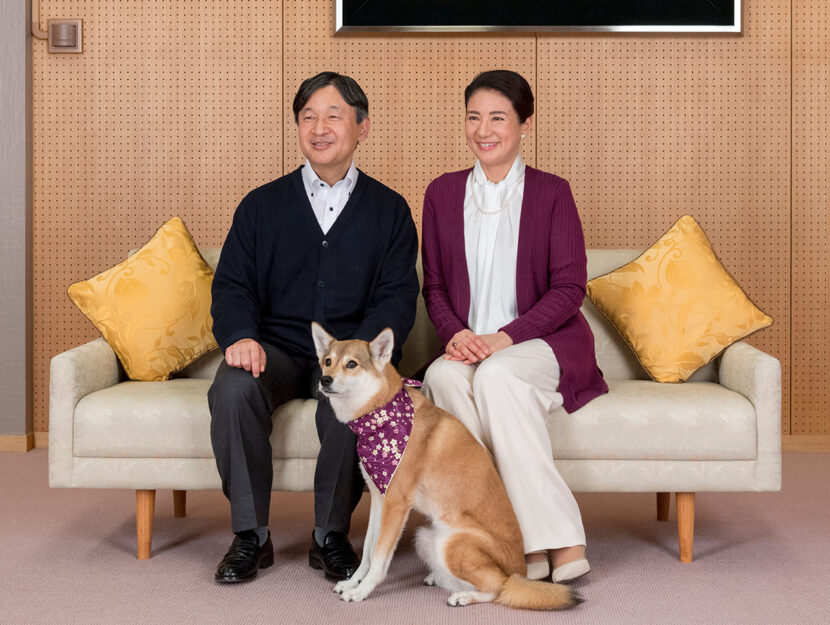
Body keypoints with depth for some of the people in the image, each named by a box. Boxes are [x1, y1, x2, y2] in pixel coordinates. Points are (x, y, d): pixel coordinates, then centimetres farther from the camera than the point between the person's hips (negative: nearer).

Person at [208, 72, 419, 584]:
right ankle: (251, 535, -13)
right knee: (232, 390, -31)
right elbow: (232, 286, 7)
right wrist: (241, 336, -16)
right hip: (276, 348, 2)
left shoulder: (389, 210, 10)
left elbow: (398, 296, 0)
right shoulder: (262, 205, 13)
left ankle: (331, 534, -12)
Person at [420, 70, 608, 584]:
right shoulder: (443, 193, 12)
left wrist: (504, 337, -16)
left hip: (545, 342, -3)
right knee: (443, 375, -31)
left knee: (496, 375, -35)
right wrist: (456, 332, -9)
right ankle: (518, 539, -30)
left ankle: (560, 540, -30)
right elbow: (435, 285, 12)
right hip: (470, 347, 3)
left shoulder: (551, 192, 2)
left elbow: (569, 287, -4)